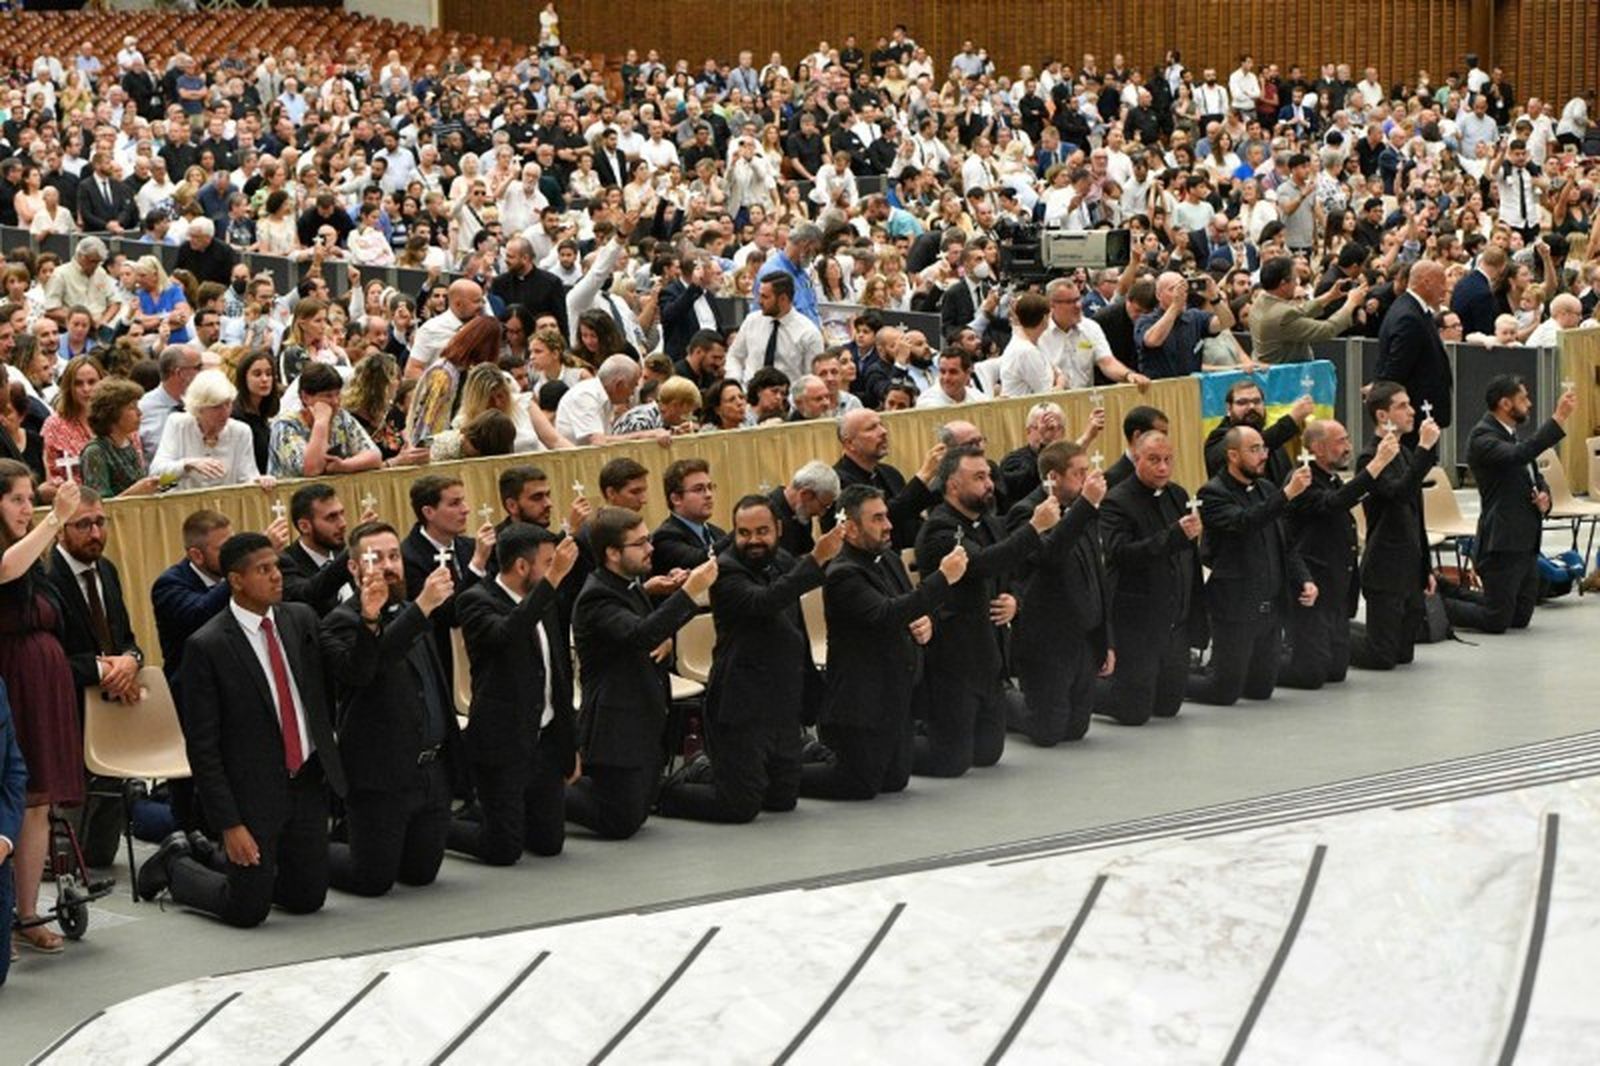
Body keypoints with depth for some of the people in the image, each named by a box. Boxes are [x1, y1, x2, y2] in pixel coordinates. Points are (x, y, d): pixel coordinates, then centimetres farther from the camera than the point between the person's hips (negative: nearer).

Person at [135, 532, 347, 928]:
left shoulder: (300, 619, 2)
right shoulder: (207, 648, -14)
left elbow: (327, 689, 10)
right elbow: (202, 746, -13)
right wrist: (229, 824, -15)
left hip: (310, 780, 6)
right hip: (254, 788, -5)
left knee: (308, 899, 12)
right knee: (247, 911, 1)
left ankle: (223, 861, 37)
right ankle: (176, 863, 29)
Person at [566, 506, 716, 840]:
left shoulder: (630, 585, 11)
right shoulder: (597, 598, -20)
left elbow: (653, 628, 26)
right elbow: (639, 635, -36)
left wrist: (666, 639, 1)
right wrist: (689, 591, -39)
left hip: (645, 722, 10)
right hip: (617, 729, -10)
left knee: (636, 813, 16)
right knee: (620, 824, -8)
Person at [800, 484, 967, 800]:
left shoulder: (888, 559, 9)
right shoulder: (843, 575, -20)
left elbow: (908, 611, 24)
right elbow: (885, 614, -33)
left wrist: (924, 622, -2)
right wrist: (943, 578, -34)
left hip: (895, 697, 9)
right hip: (861, 700, -9)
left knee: (895, 780, 12)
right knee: (862, 784, -5)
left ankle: (821, 753, 29)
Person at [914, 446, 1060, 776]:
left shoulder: (992, 525, 12)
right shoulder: (938, 531, -16)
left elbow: (1014, 578, 22)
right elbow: (981, 563, -33)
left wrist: (1014, 602, -2)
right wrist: (1035, 527, -32)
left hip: (989, 659, 9)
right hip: (952, 661, -9)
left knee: (988, 754, 14)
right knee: (952, 761, -7)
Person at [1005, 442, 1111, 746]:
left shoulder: (1083, 514, 11)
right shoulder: (1026, 513, -14)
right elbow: (1049, 553, -35)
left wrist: (1107, 641, 15)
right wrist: (1086, 504, -35)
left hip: (1084, 641, 8)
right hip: (1045, 643, -8)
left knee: (1075, 730, 11)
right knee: (1047, 733, -4)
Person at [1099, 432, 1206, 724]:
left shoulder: (1178, 495, 11)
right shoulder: (1116, 503, -12)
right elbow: (1121, 554, -26)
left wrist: (1194, 611, 18)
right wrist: (1176, 536, -33)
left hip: (1176, 621, 7)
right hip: (1137, 622, -7)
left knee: (1168, 707, 12)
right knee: (1133, 712, -7)